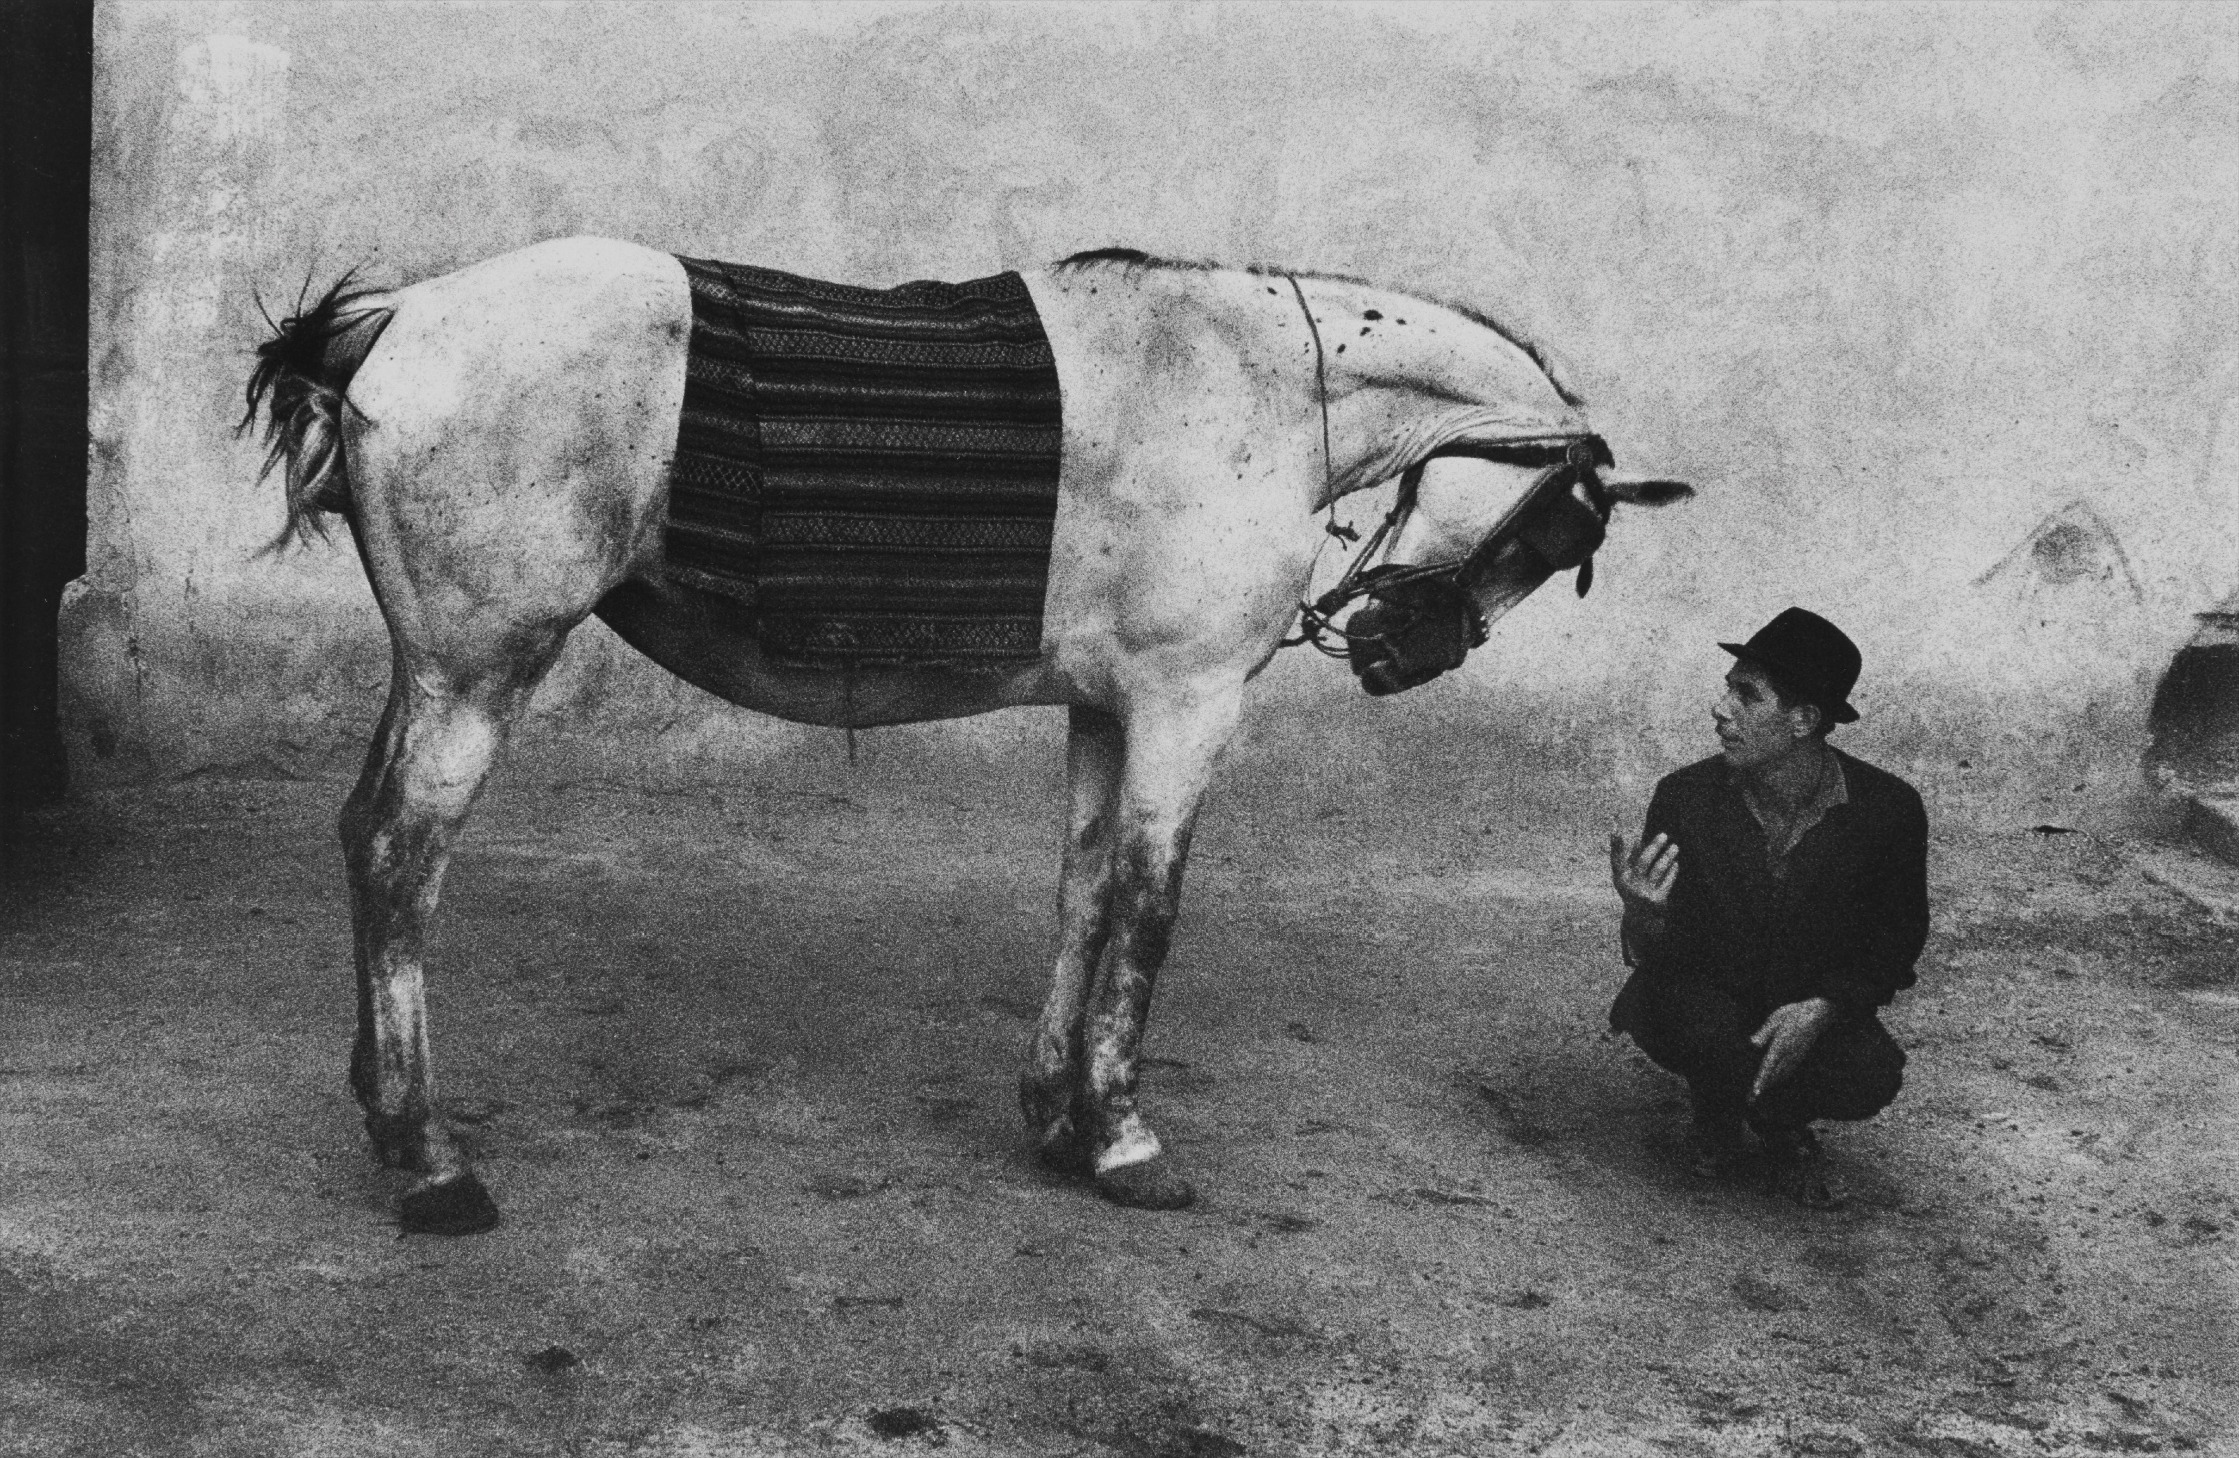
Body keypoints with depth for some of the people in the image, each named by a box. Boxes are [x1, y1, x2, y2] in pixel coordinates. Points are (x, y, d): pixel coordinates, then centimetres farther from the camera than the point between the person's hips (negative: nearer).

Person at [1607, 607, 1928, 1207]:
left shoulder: (1889, 809, -15)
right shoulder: (1685, 797, -15)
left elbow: (1898, 939, -2)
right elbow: (1656, 957, -11)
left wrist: (1824, 1008, -21)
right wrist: (1644, 916, -38)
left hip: (1815, 1014, 1)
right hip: (1703, 996, 0)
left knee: (1872, 1076, -30)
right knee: (1709, 1034, -35)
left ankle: (1777, 1119, 7)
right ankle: (1717, 1116, 4)